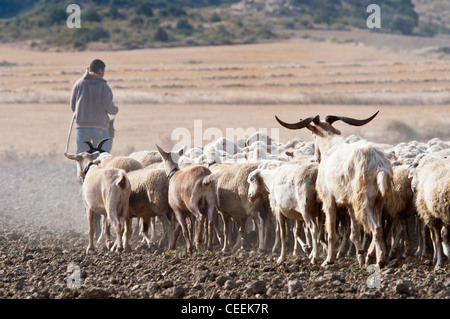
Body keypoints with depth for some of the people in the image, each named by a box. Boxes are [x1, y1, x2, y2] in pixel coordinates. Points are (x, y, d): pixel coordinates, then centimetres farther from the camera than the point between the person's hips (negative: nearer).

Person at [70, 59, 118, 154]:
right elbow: (109, 106, -10)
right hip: (100, 126, -3)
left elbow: (72, 106, 10)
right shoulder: (103, 86, -4)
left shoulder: (78, 84, 8)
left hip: (82, 125, 3)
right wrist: (115, 110, 12)